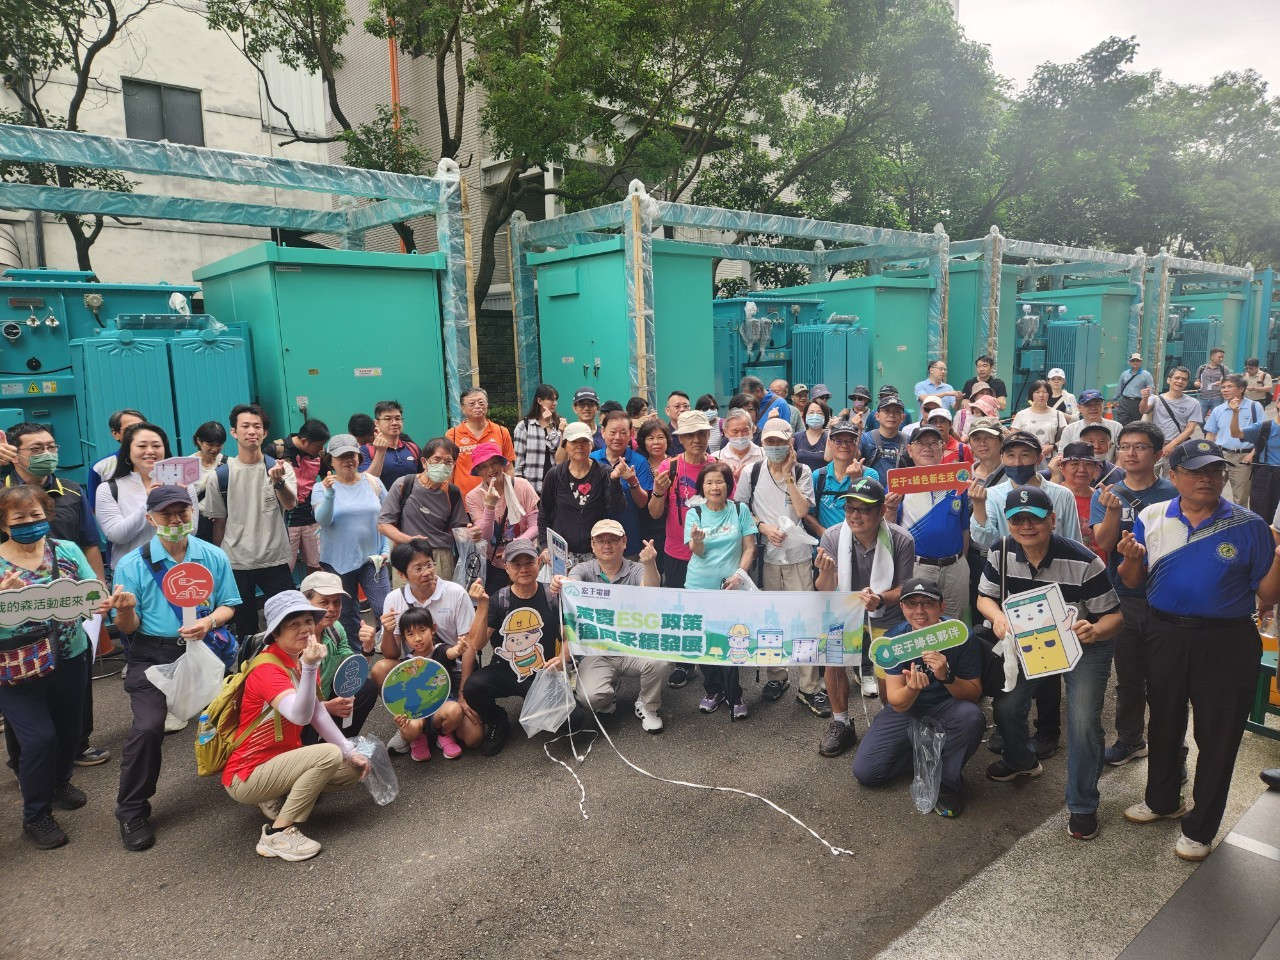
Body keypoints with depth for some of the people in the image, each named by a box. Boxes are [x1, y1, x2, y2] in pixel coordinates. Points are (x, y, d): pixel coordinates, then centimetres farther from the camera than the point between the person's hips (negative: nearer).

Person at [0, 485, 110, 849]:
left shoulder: (67, 551, -2)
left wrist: (103, 603, -26)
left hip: (69, 659, 3)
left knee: (69, 729, 17)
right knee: (39, 737, -8)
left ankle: (60, 783, 47)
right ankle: (36, 815, 16)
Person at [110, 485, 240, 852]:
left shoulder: (214, 557, 2)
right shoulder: (132, 564, -4)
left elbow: (228, 606, 5)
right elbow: (128, 627, -3)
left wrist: (209, 621, -17)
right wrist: (125, 610, -26)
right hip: (152, 655, -2)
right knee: (147, 727, -17)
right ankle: (132, 813, 3)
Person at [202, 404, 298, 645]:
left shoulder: (280, 468, -3)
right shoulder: (221, 475, 0)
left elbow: (290, 504, -20)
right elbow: (219, 523, 7)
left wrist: (278, 480, -39)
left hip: (275, 560, -1)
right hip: (236, 564, 1)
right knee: (245, 627, 12)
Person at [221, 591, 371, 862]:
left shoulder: (303, 658, 1)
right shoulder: (267, 669, -24)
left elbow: (318, 713, 4)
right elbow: (300, 716, -40)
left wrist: (350, 752, -2)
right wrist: (310, 667, -52)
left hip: (281, 760, 8)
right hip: (245, 776, -8)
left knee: (354, 768, 3)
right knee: (329, 755, -28)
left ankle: (280, 798, 11)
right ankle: (278, 834, -15)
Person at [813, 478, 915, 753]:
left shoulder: (901, 541, -16)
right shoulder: (832, 537, -12)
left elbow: (904, 589, -8)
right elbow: (825, 593, -11)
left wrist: (880, 600, -30)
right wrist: (826, 573, -35)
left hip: (887, 620, -1)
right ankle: (840, 723, -3)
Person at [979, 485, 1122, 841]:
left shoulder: (1083, 562, -28)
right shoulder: (1001, 553, -16)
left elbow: (1114, 615, -19)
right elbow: (985, 597, -2)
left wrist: (1095, 630, -42)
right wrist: (998, 616, -25)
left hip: (1084, 648, -4)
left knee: (1083, 722, -15)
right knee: (1005, 706, -1)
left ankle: (1082, 806, 8)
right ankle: (1021, 761, 34)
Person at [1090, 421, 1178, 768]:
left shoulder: (1173, 494, -3)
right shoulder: (1106, 494, 2)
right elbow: (1103, 543, -9)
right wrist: (1112, 510, -26)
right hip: (1123, 599, 2)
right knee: (1128, 676, 14)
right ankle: (1130, 739, 30)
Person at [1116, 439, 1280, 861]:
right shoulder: (1151, 518, 0)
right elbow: (1133, 583, 4)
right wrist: (1131, 559, -17)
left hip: (1227, 643, -2)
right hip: (1165, 635, 3)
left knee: (1218, 735, 8)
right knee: (1164, 723, 19)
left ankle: (1200, 828, 25)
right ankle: (1162, 799, 41)